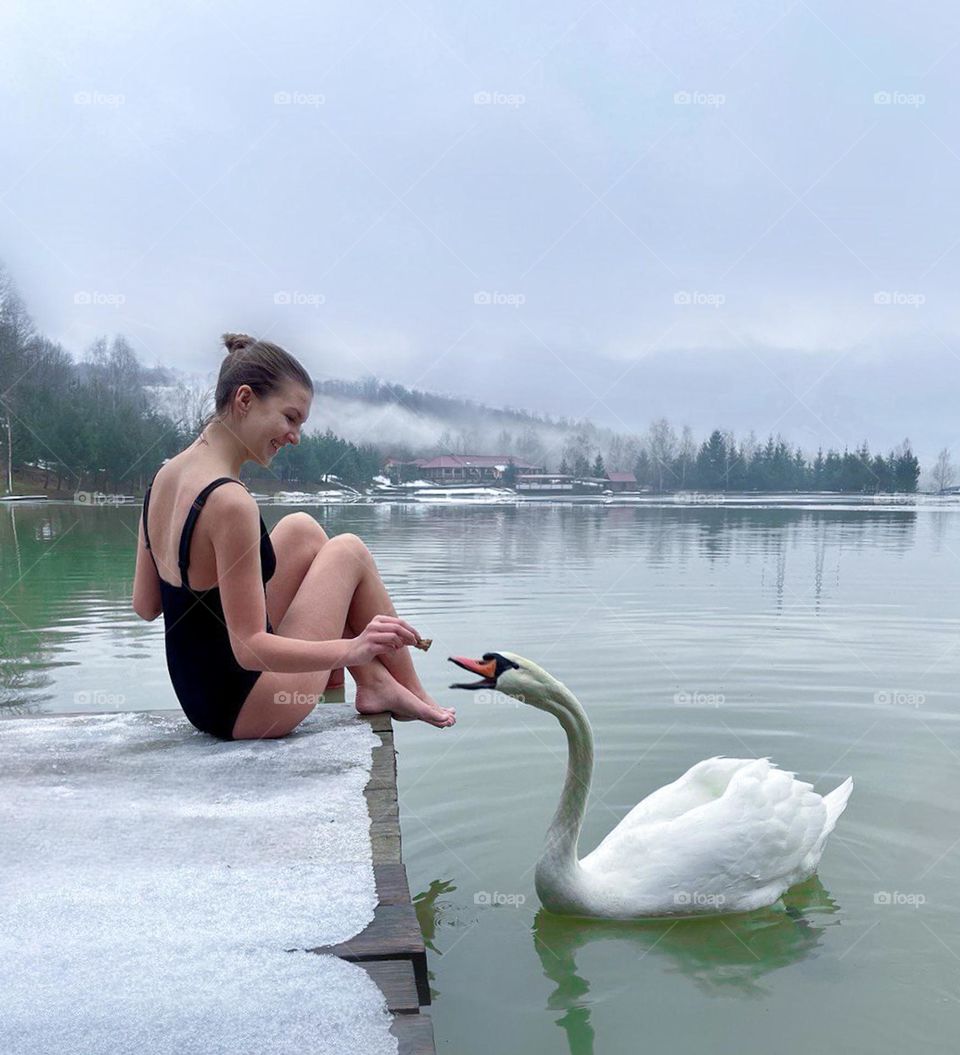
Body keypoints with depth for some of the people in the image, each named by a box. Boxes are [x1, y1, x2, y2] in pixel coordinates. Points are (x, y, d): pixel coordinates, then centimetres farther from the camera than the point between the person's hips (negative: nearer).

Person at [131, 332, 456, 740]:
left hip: (196, 696, 8)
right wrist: (352, 649, -32)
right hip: (246, 712, -8)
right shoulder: (229, 502, -27)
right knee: (349, 551, 5)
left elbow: (144, 605, 8)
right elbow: (250, 649, -26)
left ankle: (374, 682, 20)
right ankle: (413, 695, 21)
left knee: (302, 529, 16)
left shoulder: (165, 475, 0)